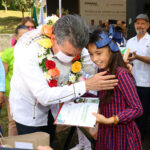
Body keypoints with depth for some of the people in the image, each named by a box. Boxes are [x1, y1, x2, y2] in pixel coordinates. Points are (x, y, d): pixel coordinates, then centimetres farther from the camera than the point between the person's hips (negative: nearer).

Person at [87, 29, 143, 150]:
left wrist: (109, 120, -26)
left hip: (122, 132, -7)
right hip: (105, 131, 7)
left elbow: (137, 109, -20)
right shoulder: (102, 71, 3)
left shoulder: (121, 73, -21)